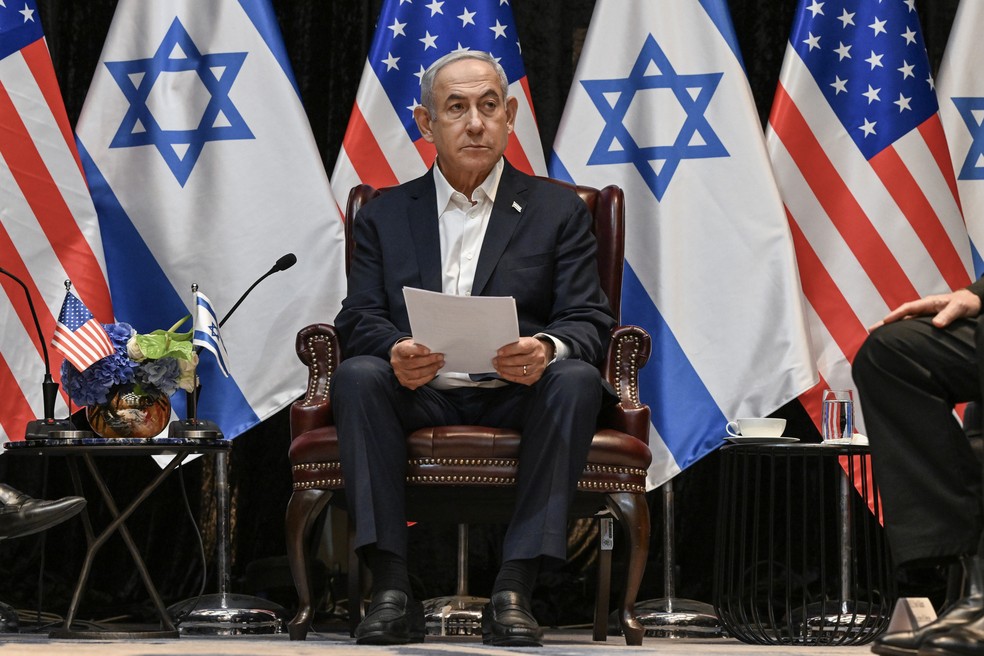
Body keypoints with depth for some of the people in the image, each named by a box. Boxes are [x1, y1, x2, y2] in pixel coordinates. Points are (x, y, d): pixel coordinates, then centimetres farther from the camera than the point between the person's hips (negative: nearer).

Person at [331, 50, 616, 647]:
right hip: (420, 395, 1)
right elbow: (359, 318, 5)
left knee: (576, 380, -32)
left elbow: (591, 321, 2)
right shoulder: (385, 216, 16)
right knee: (357, 375, -29)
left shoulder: (559, 211, 12)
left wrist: (547, 349, -24)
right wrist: (395, 352, -21)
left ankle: (514, 592, -34)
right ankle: (392, 590, -32)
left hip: (519, 395, -1)